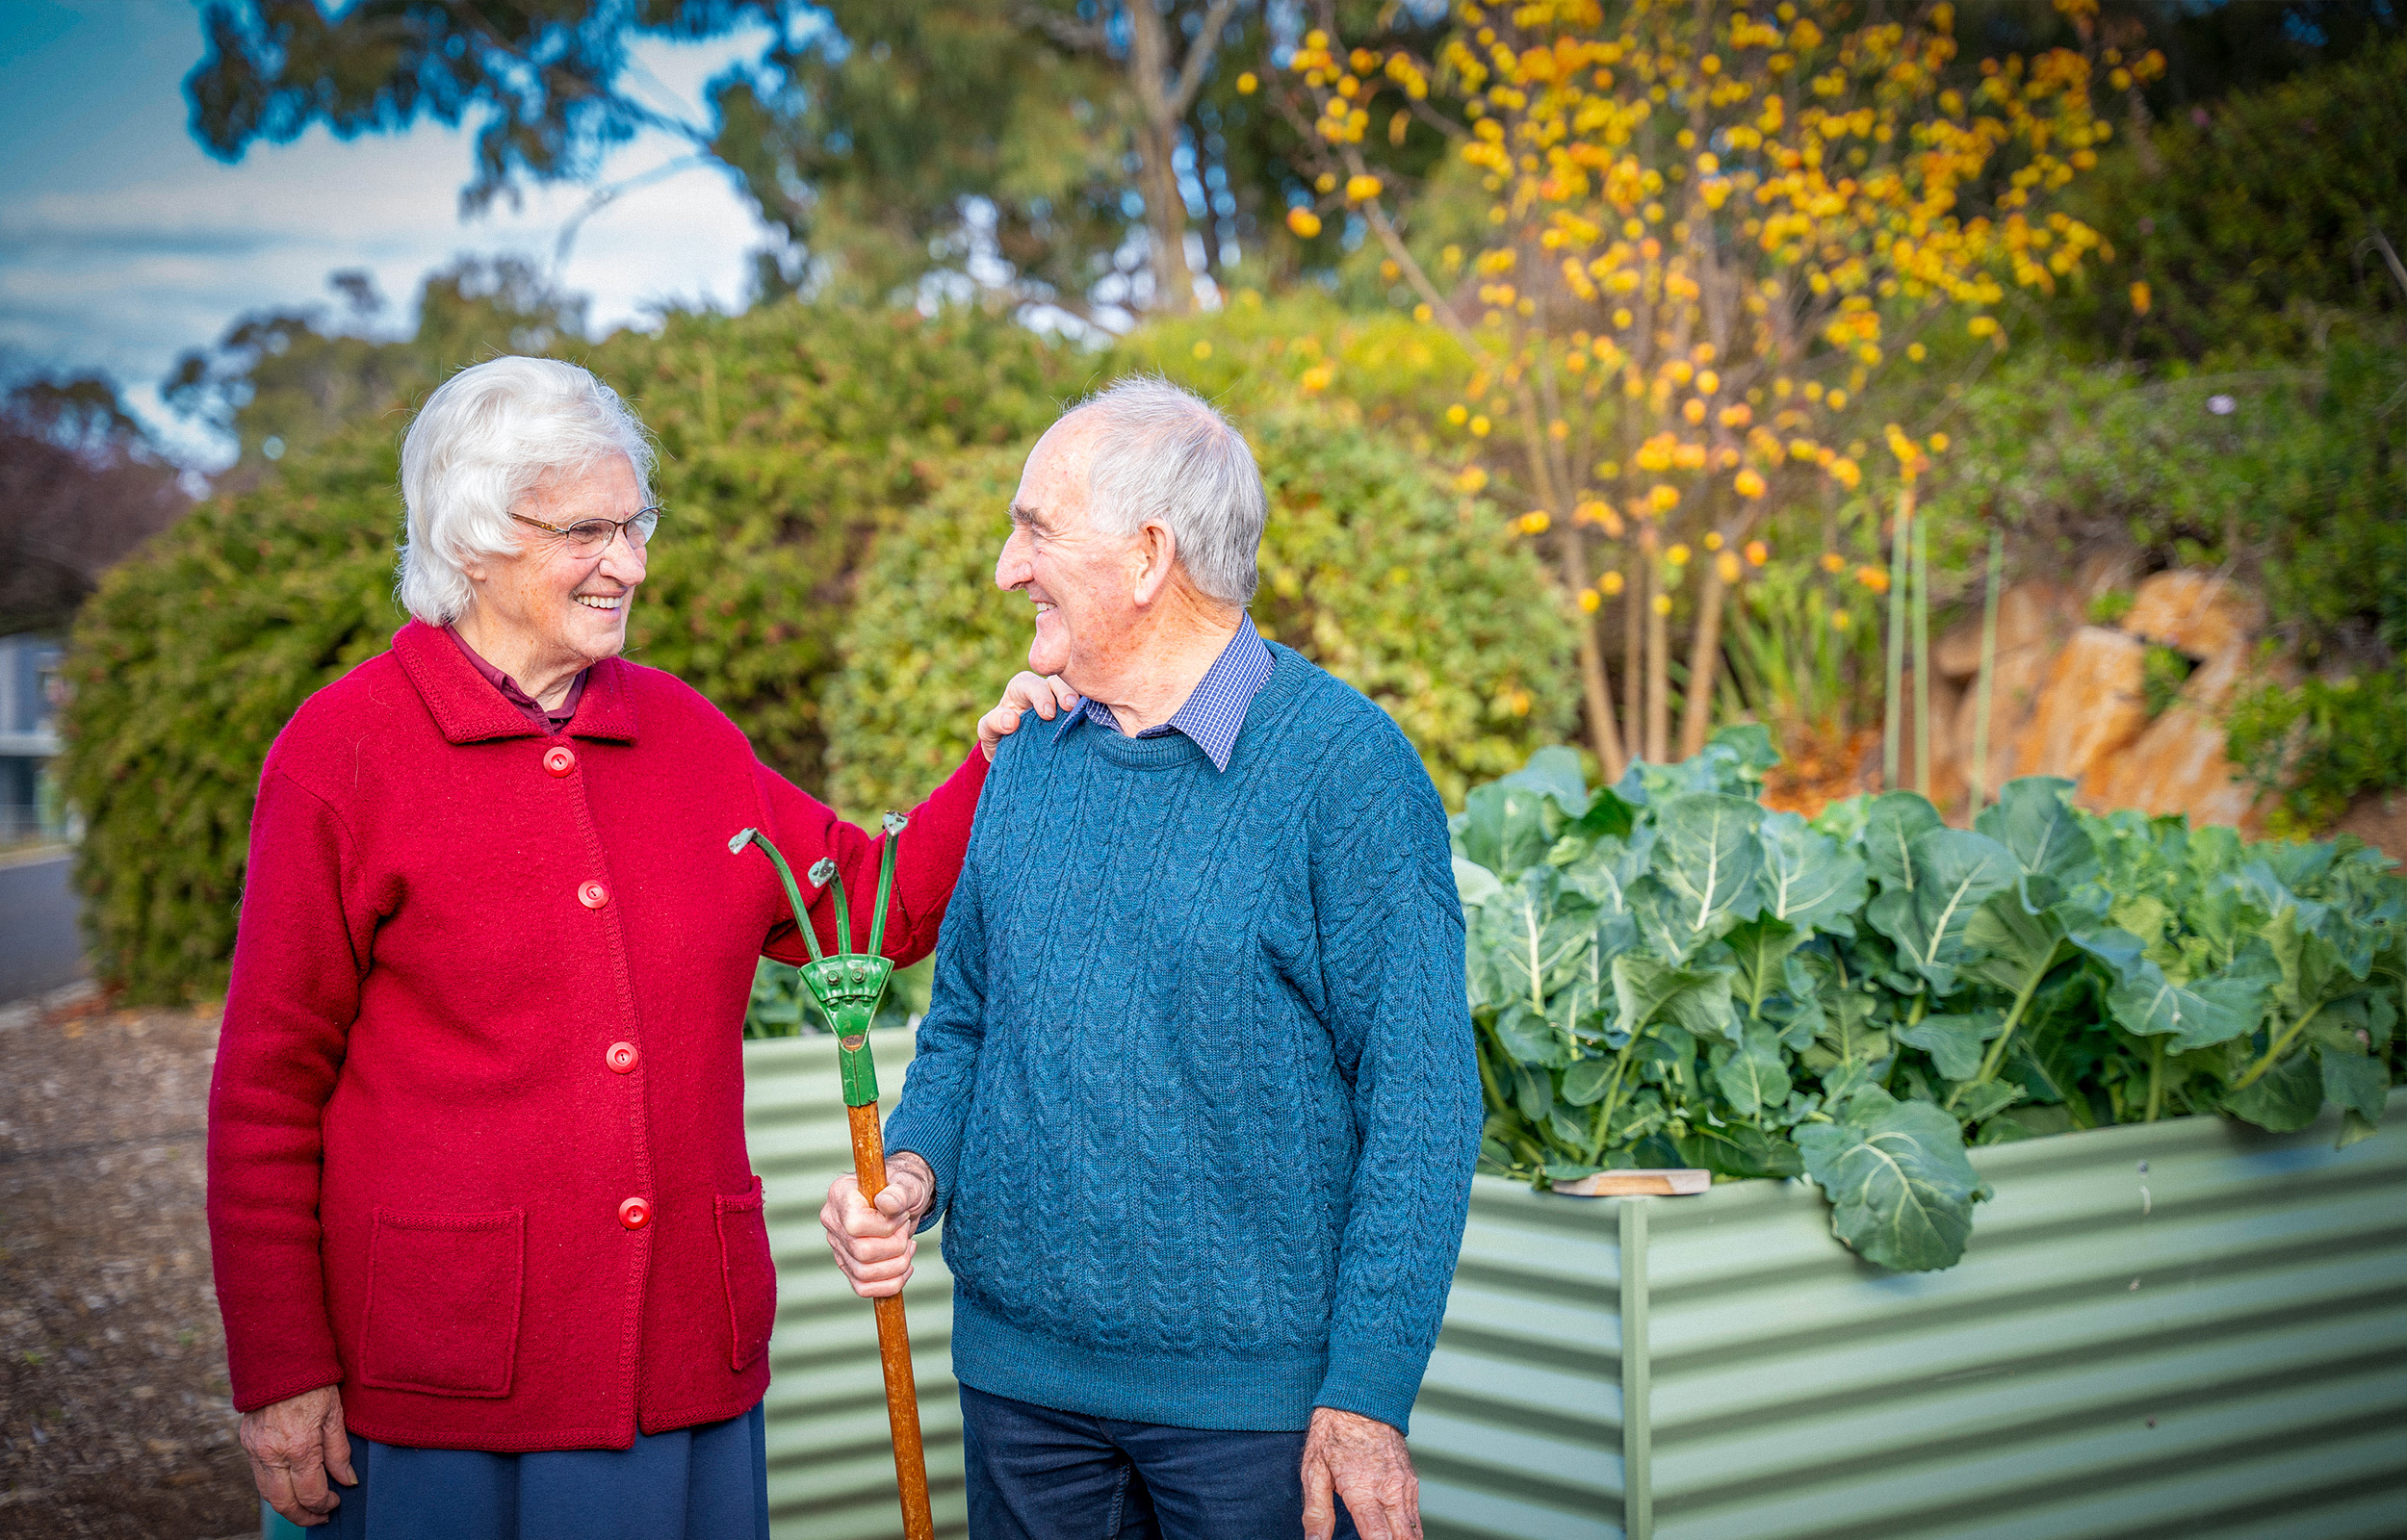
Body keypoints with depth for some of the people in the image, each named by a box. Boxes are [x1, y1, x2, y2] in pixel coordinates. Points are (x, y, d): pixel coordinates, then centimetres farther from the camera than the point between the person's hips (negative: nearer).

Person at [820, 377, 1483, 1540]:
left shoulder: (1344, 766, -12)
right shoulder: (1030, 760, 6)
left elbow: (1419, 1104, -13)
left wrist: (1368, 1399, -17)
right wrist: (914, 1166, -6)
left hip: (1256, 1398, -5)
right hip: (1018, 1372, 5)